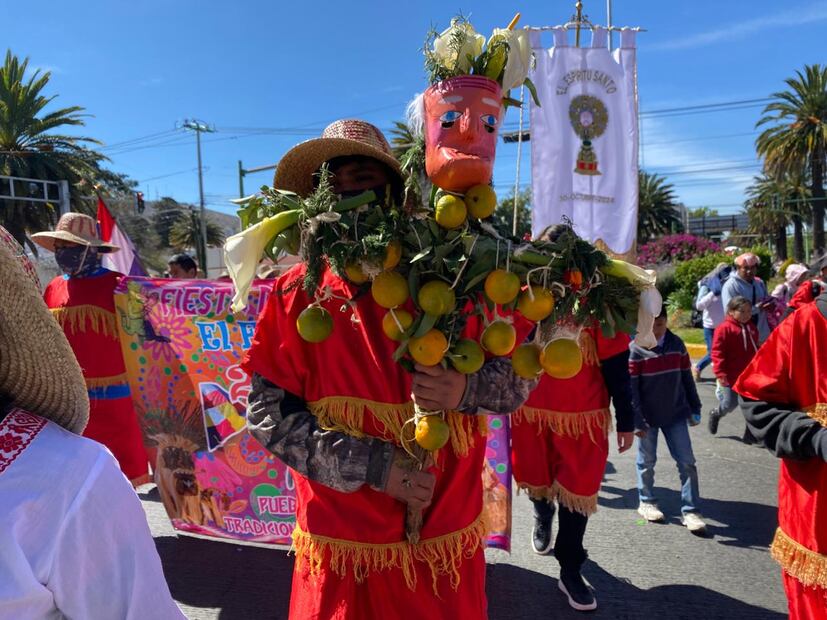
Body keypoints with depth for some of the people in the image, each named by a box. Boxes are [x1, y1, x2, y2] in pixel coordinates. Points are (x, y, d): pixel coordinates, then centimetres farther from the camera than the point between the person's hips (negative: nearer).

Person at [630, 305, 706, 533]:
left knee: (687, 462, 2)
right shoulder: (635, 350, -12)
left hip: (675, 413, 3)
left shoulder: (676, 344, 1)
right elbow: (631, 388, -13)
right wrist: (637, 420, -16)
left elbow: (686, 378, 9)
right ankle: (646, 502, 29)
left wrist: (694, 407, 9)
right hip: (648, 416, -3)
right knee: (647, 461, 11)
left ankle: (690, 510, 10)